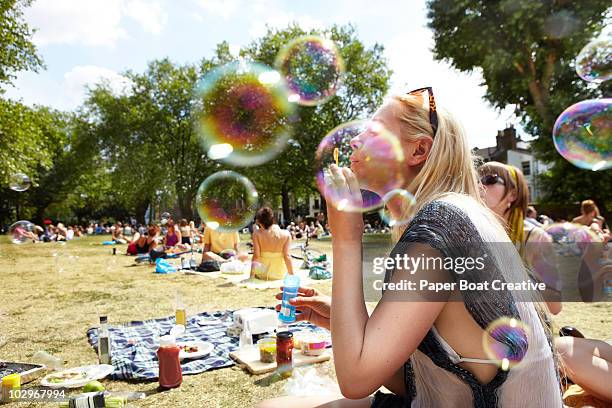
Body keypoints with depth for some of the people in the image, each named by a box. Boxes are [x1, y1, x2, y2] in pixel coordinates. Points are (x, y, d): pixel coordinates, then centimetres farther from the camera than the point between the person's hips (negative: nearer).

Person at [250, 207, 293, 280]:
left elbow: (256, 256, -11)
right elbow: (287, 256, -10)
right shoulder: (286, 234, -9)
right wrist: (292, 275, -1)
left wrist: (252, 275, -4)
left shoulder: (257, 233, -10)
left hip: (262, 275, -1)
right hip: (280, 275, 1)